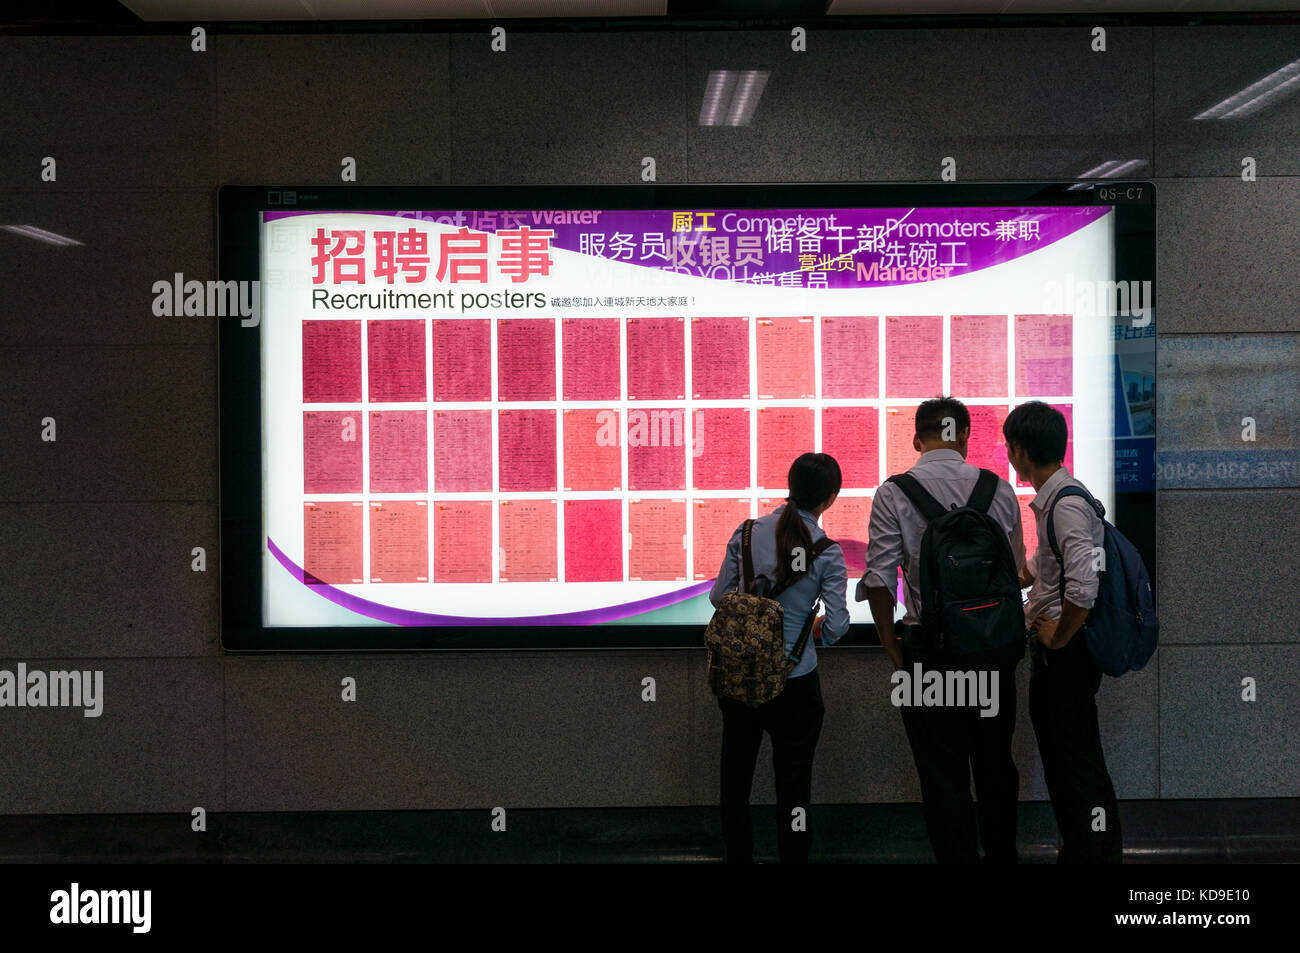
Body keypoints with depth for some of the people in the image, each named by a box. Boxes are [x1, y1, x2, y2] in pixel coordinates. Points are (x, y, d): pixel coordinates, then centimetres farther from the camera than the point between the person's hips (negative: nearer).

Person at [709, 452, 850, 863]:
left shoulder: (748, 533, -3)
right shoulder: (827, 552, -11)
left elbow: (719, 596, 2)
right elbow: (836, 624, -11)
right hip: (795, 680, -3)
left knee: (736, 770, 17)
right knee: (793, 779, 8)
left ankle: (738, 855, 28)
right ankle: (793, 856, 14)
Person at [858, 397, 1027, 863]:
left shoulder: (893, 494, -6)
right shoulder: (999, 489, 2)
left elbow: (879, 577, -10)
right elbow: (1016, 571, 5)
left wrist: (891, 644, 0)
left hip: (930, 649, -3)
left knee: (943, 771, 4)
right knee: (995, 762, 17)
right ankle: (1001, 854, 29)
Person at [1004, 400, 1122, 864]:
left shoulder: (1067, 504, -20)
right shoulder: (1049, 499, 12)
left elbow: (1083, 587, -31)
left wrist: (1059, 636, -18)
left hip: (1066, 652, -10)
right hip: (1052, 652, 10)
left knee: (1078, 763, -4)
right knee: (1059, 759, 18)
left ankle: (1097, 853, 2)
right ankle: (1075, 851, 28)